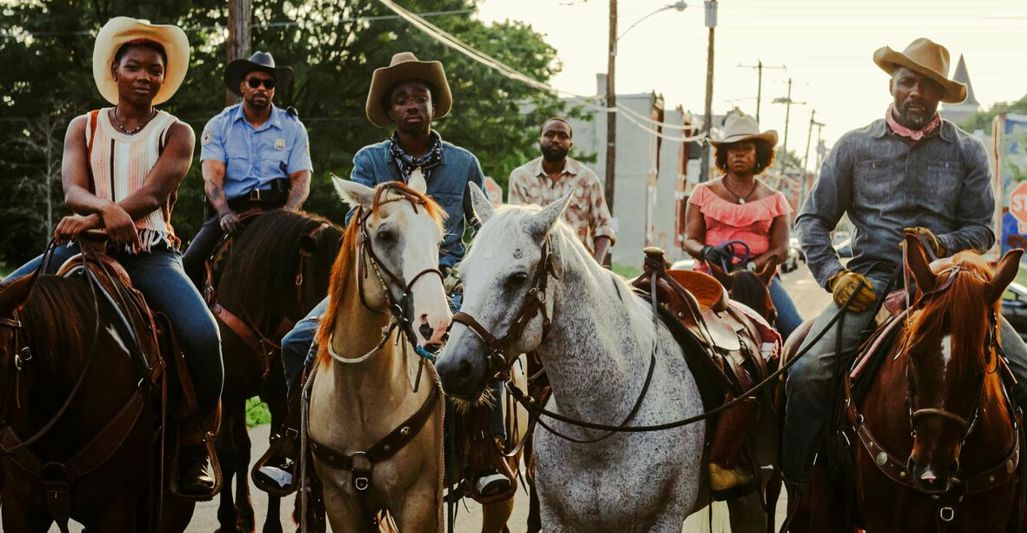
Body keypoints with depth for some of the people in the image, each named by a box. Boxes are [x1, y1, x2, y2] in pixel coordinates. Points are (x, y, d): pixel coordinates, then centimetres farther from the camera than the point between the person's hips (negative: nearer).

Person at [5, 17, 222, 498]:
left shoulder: (176, 133, 8)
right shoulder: (84, 128, 14)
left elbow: (153, 193, -10)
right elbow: (73, 190, -3)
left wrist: (94, 220, -28)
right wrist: (108, 209, -29)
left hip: (151, 253, -2)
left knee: (202, 336, -28)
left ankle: (192, 452, -10)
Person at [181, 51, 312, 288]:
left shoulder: (293, 128, 11)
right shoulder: (218, 126, 8)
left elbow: (301, 179, 3)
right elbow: (213, 176, -4)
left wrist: (287, 213, -19)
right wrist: (225, 213, -24)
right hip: (231, 210, 0)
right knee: (191, 263, -21)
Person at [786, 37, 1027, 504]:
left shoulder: (966, 152, 10)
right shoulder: (855, 146, 8)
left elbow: (982, 229, 10)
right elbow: (813, 219, 10)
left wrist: (943, 244, -12)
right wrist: (833, 274, -7)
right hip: (872, 281, -1)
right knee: (809, 372, -25)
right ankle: (798, 491, -11)